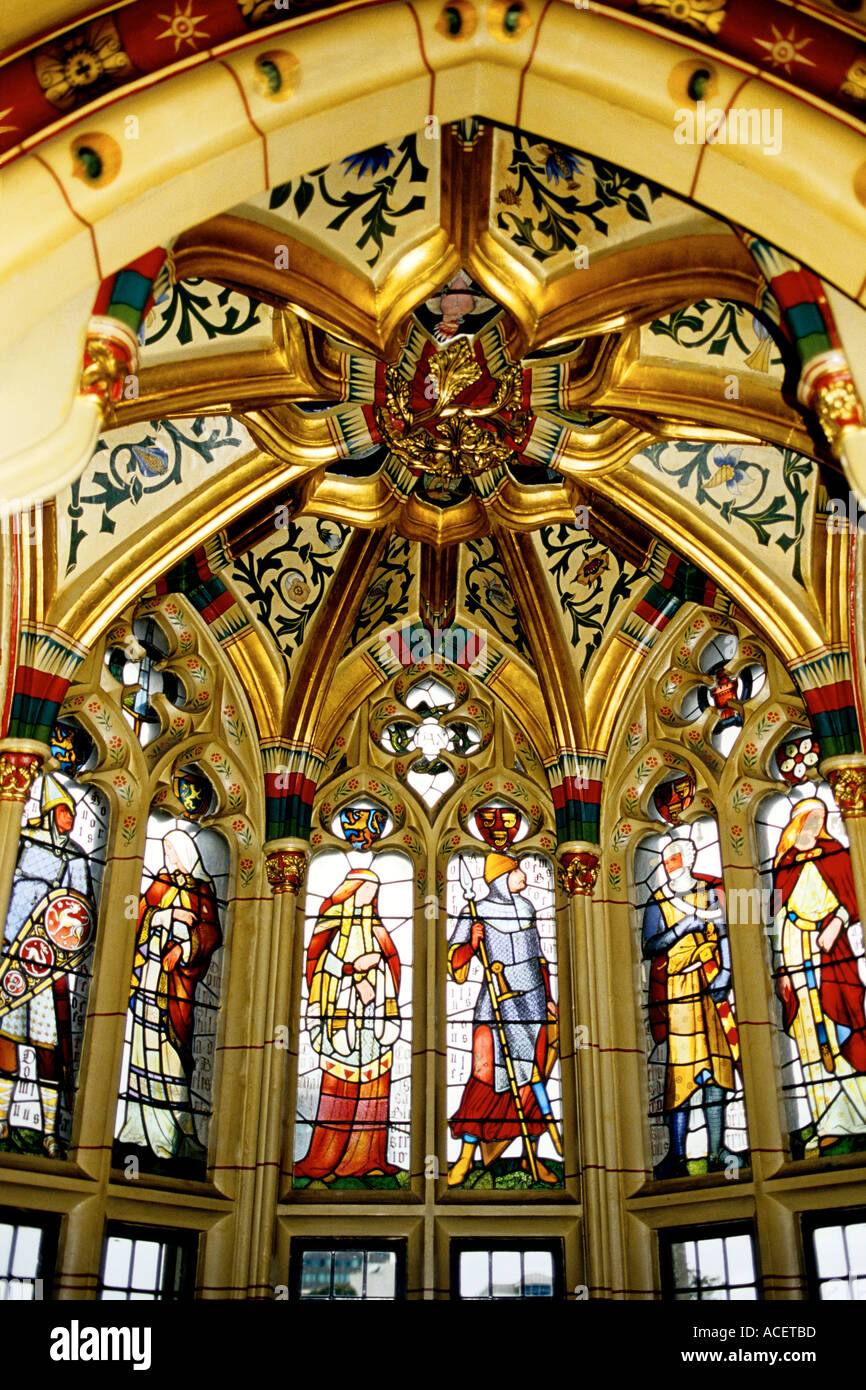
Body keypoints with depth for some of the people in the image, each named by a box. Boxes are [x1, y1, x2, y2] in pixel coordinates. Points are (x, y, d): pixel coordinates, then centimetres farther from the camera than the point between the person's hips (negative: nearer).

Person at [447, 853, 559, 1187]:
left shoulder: (526, 907, 12)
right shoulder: (475, 912, -4)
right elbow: (455, 964, -4)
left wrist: (548, 997, 20)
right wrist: (472, 943, -23)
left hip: (533, 1005, 5)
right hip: (495, 1006, -5)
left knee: (533, 1078, 5)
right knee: (485, 1078, -8)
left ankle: (531, 1156, 17)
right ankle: (466, 1156, 5)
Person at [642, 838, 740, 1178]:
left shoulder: (709, 891, 9)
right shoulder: (658, 902, 4)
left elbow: (724, 933, 6)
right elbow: (649, 947, -7)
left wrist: (725, 973, -6)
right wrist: (684, 926, -17)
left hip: (711, 984, 2)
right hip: (675, 991, -2)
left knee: (715, 1063, 2)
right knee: (680, 1069, -6)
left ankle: (716, 1151, 10)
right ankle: (677, 1155, -3)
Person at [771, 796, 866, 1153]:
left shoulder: (834, 851, 9)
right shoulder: (784, 862, 10)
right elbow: (779, 914, 8)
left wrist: (836, 924, -16)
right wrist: (782, 966, 4)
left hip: (830, 947, -1)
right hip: (796, 948, 1)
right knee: (811, 1034, 0)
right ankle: (831, 1123, 3)